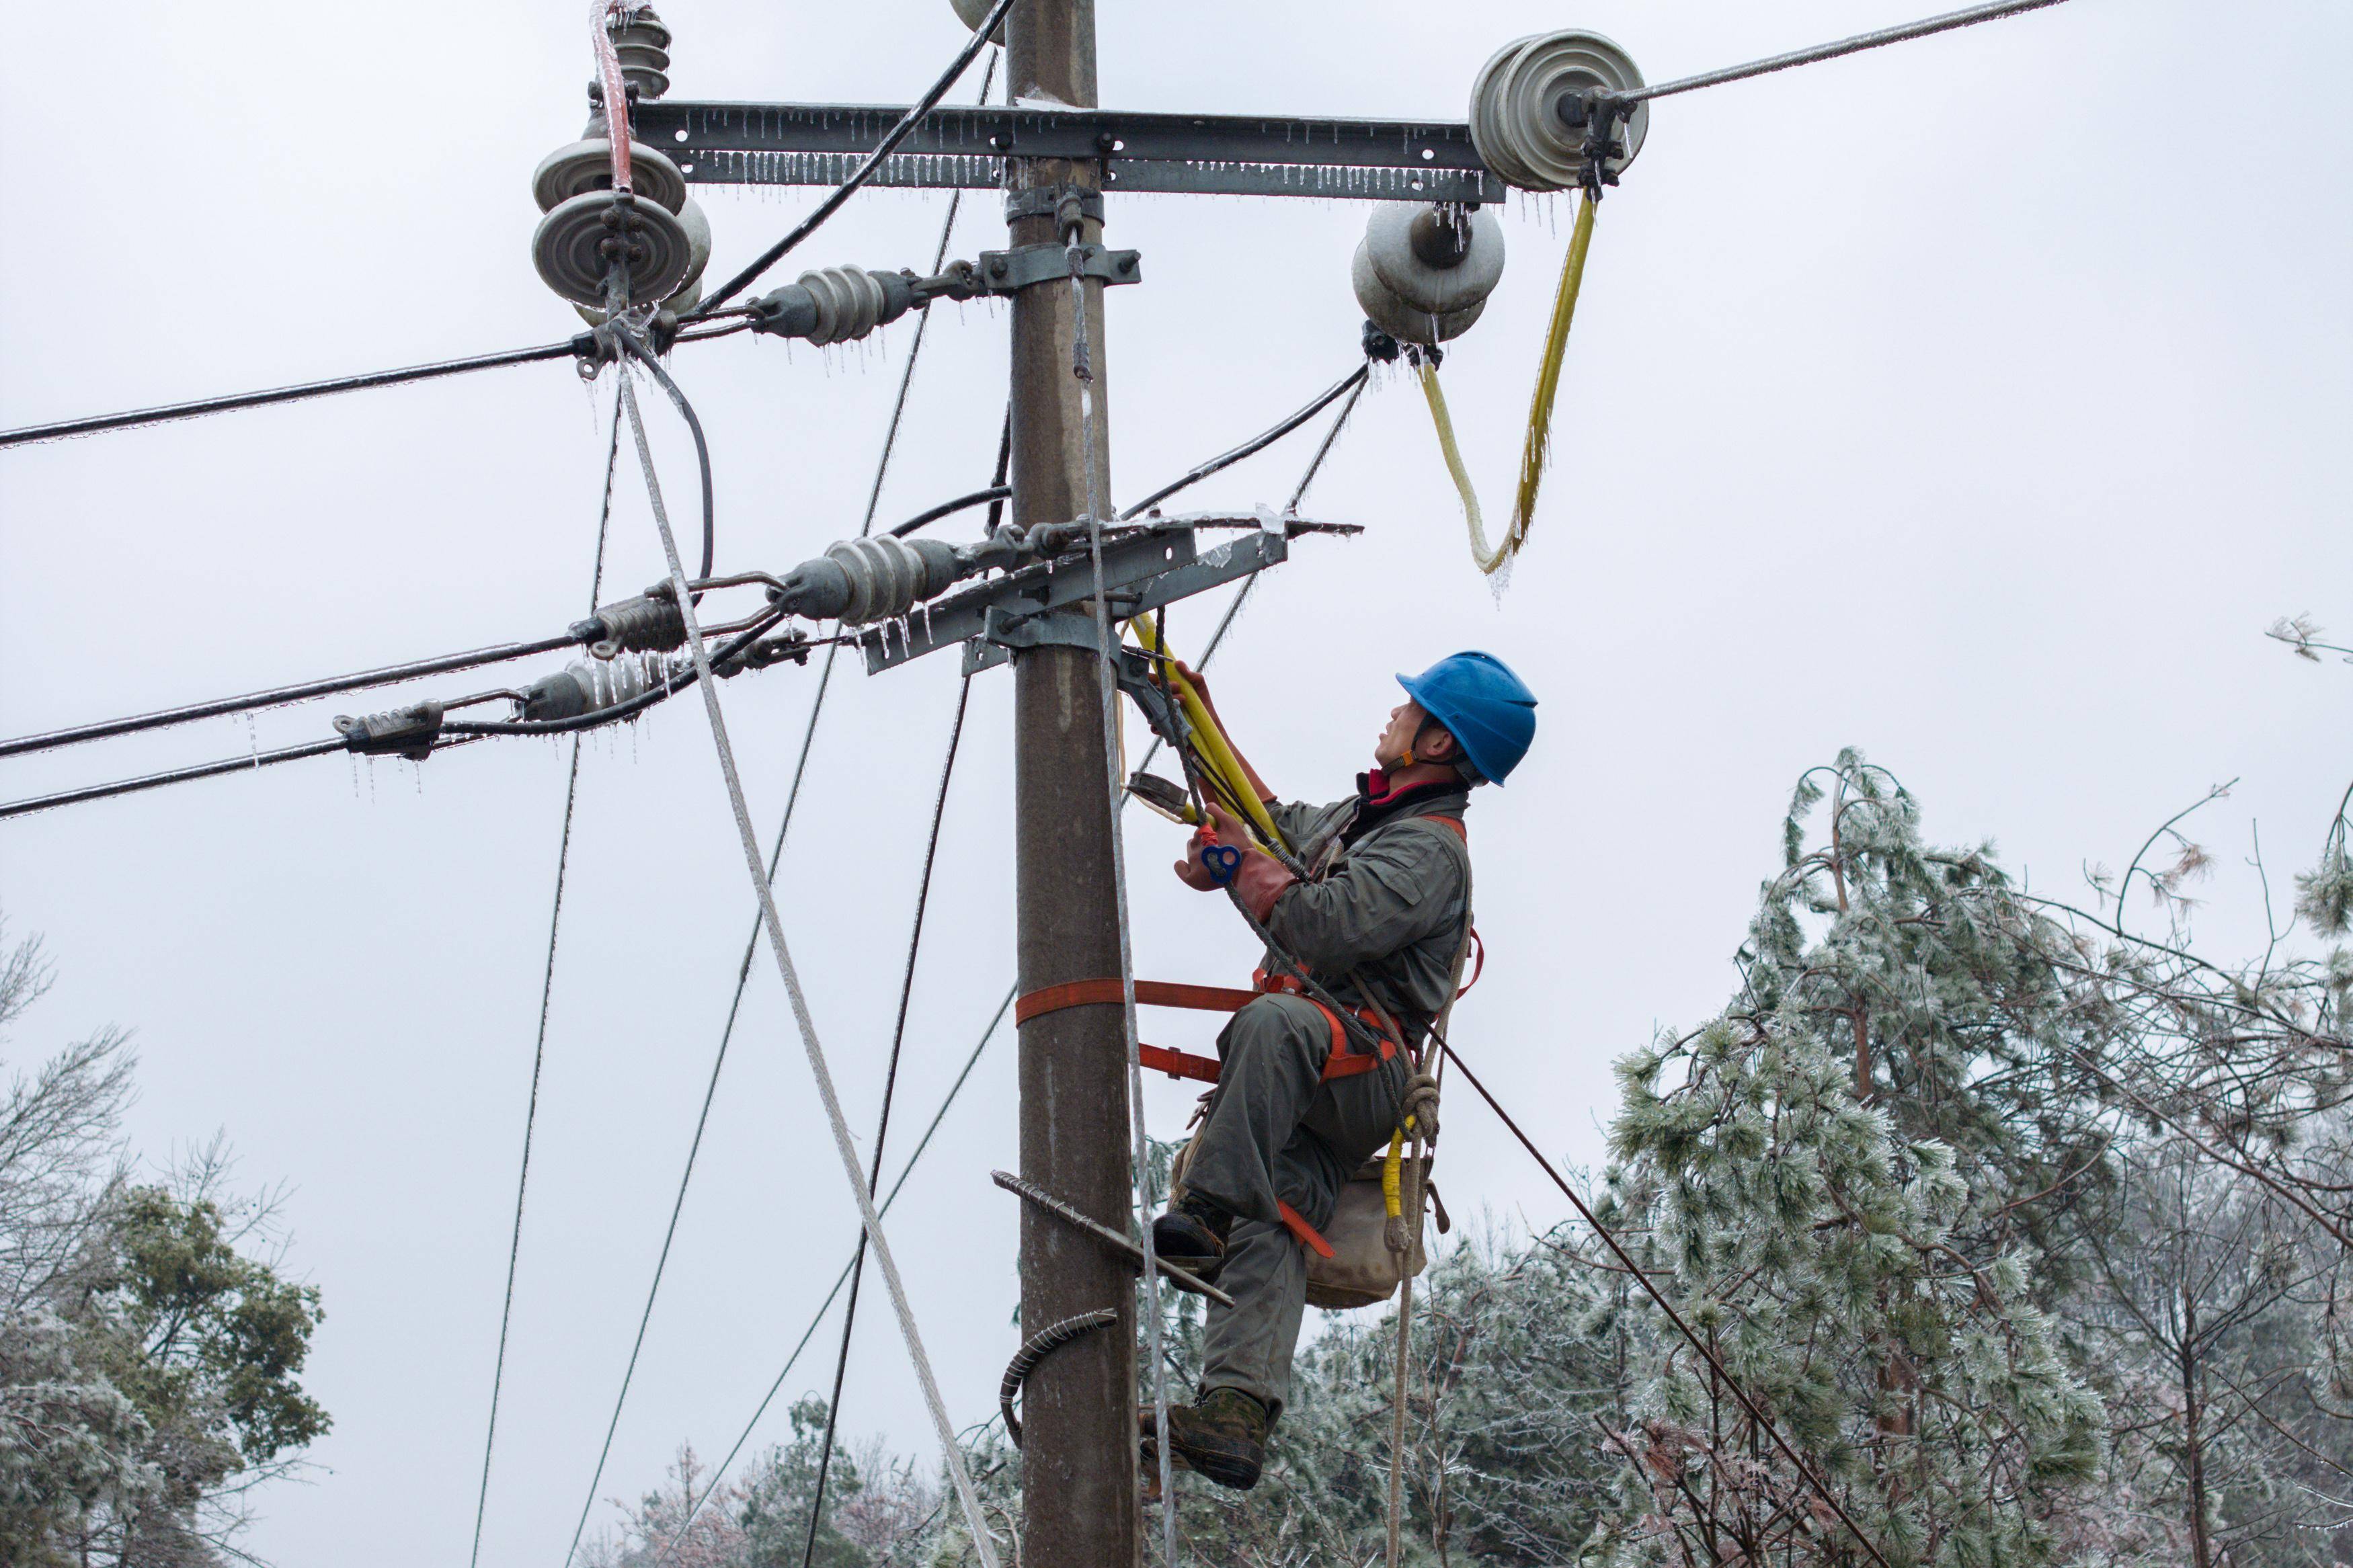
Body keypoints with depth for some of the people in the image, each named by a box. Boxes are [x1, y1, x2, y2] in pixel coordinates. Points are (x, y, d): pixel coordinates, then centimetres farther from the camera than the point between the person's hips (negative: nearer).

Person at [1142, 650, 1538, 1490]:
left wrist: (1240, 862, -8)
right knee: (1273, 1229, -15)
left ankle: (1206, 1214, -43)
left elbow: (1326, 930, -21)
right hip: (1305, 1085, 8)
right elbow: (1278, 821, 42)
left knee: (1272, 1021, -39)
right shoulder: (1359, 816, 25)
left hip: (1366, 1073, -8)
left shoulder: (1430, 849, -6)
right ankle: (1235, 1414, -31)